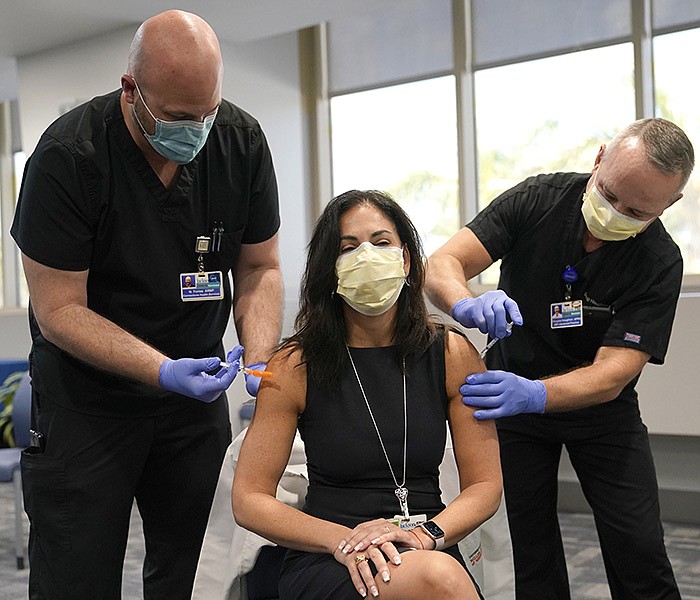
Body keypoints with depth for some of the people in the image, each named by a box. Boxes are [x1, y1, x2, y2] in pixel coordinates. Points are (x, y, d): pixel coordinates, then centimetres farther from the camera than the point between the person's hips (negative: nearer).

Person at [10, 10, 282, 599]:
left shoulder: (242, 141, -9)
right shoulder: (67, 156, -21)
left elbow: (259, 269, 0)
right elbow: (59, 309, -19)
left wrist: (260, 359, -17)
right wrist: (164, 371, -31)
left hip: (196, 393, 4)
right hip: (86, 401, -3)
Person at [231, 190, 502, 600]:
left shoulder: (453, 355, 0)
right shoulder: (295, 367, -4)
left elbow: (485, 485, 3)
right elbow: (249, 499, -3)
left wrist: (426, 534, -16)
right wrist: (343, 540, -17)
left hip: (428, 554, 3)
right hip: (323, 564, -2)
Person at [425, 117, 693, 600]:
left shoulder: (660, 263, -22)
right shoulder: (538, 199, -18)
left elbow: (612, 374, -27)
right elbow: (442, 267, -23)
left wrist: (534, 394, -46)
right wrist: (468, 304, -47)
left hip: (600, 410, 0)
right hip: (514, 392, 1)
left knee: (639, 551, -5)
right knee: (532, 546, 4)